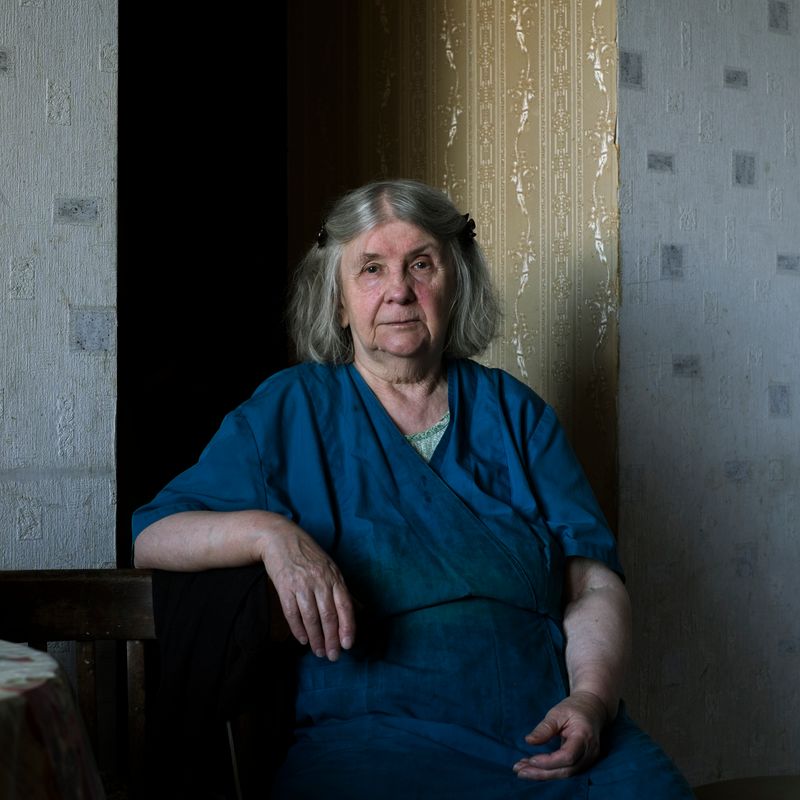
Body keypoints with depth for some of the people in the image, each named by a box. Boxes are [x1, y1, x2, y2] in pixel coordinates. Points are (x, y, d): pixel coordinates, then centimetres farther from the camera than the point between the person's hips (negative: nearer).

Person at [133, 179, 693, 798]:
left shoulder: (512, 411, 16)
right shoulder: (289, 412, 10)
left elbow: (595, 583, 8)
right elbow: (148, 535, 4)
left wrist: (591, 701, -11)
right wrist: (268, 532, -16)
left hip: (550, 728, 2)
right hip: (375, 733, -2)